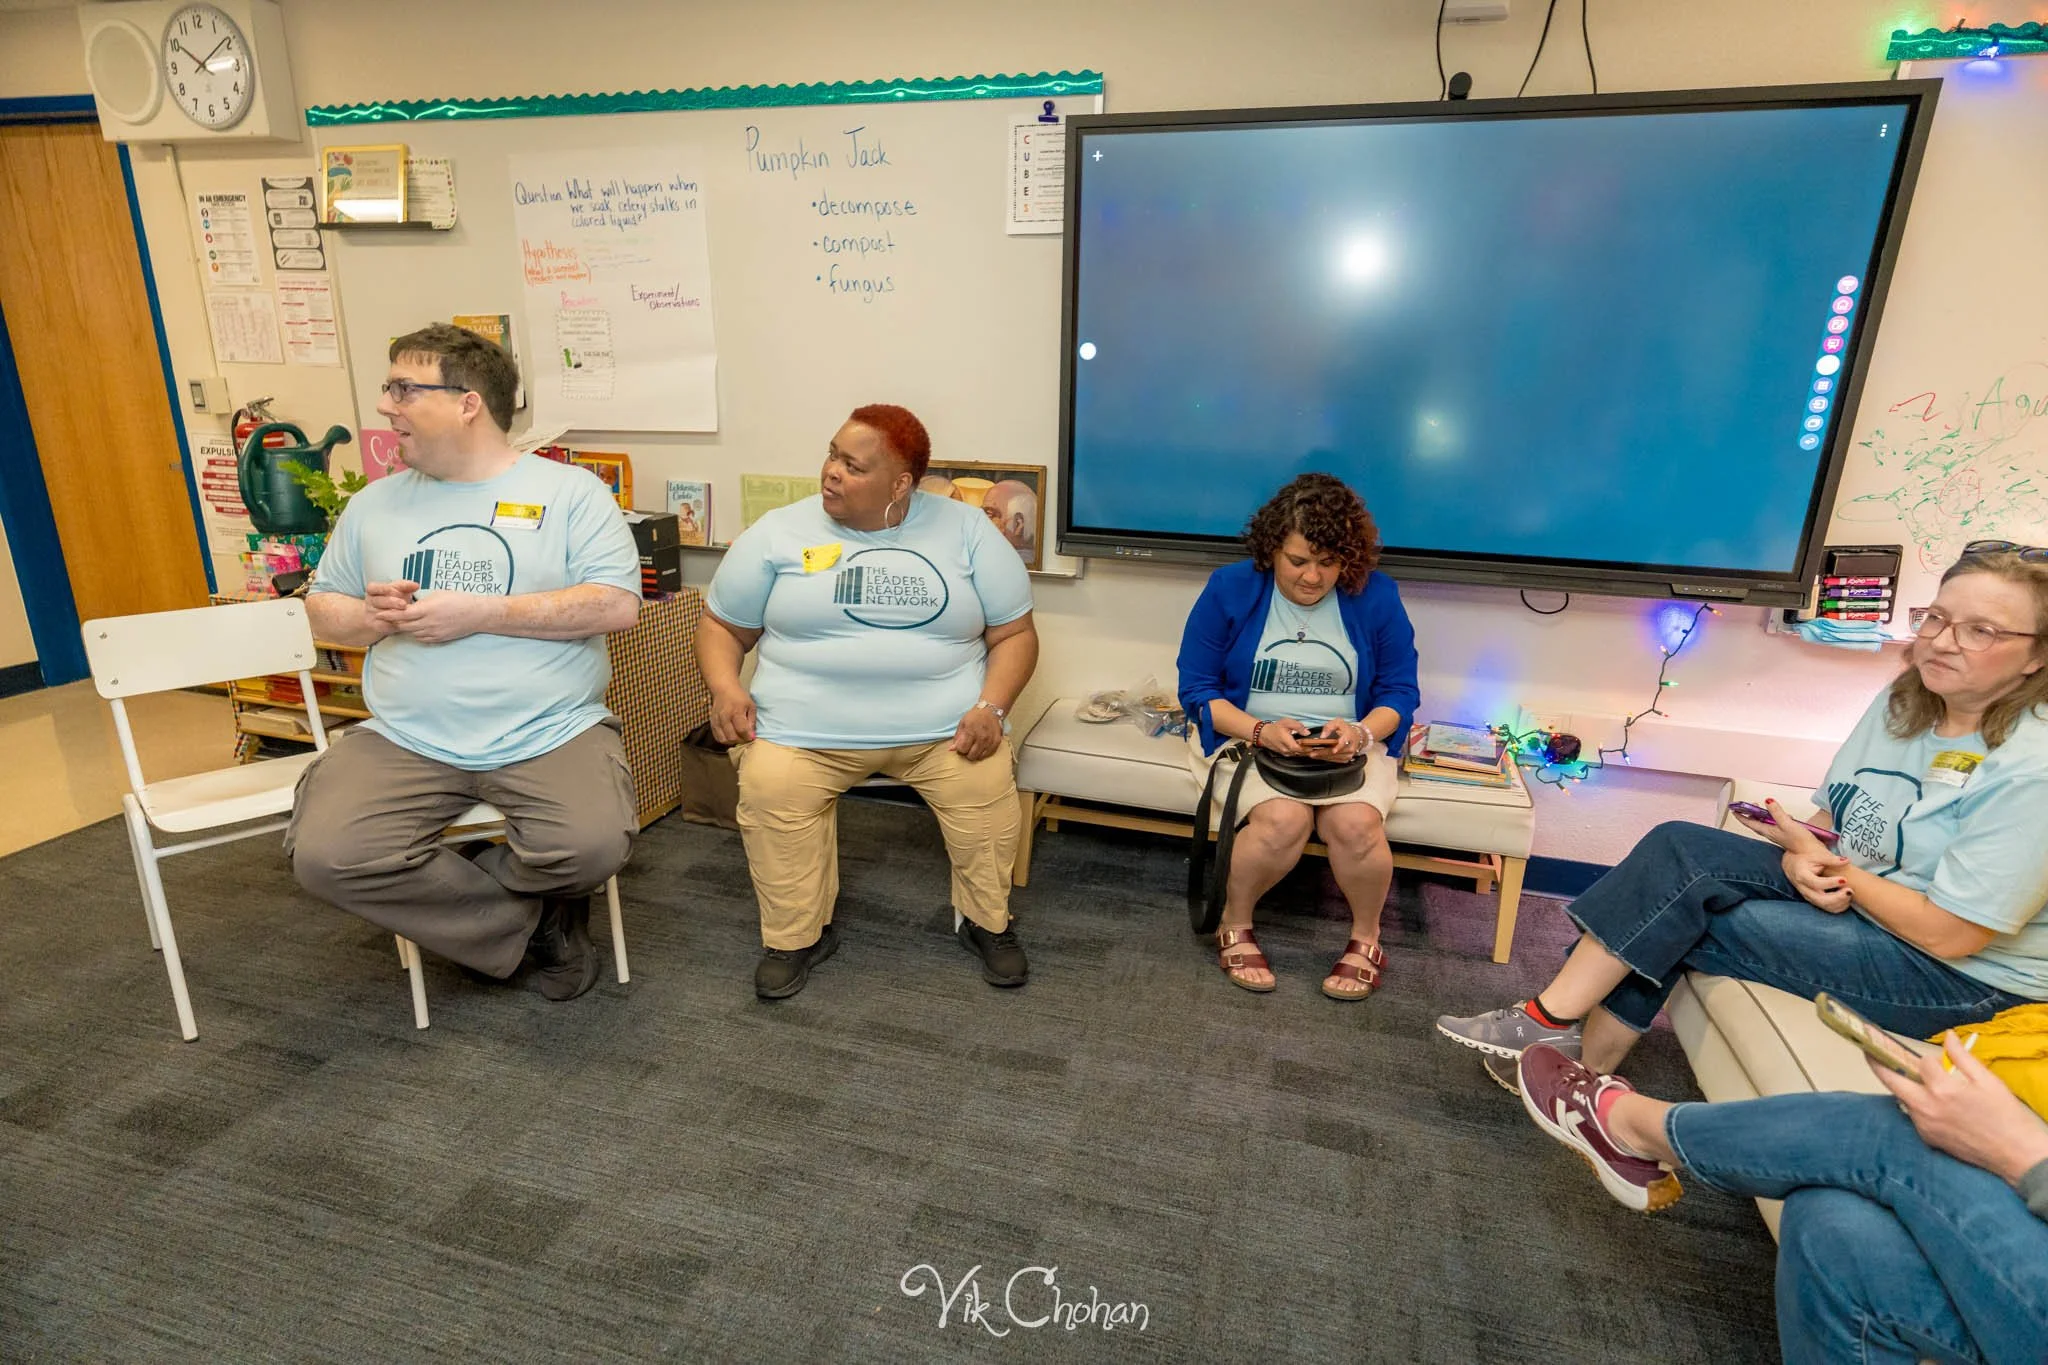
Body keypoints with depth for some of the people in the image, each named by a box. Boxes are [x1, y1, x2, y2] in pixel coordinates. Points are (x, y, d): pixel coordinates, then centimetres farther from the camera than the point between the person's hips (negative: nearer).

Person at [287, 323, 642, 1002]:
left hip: (551, 735, -3)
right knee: (323, 855, -20)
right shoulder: (374, 504, 15)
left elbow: (618, 604, -11)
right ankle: (531, 921, 0)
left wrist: (476, 612, -15)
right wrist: (370, 617, -4)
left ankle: (440, 892, 7)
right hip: (406, 741, 4)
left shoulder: (569, 491, 0)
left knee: (593, 845, -28)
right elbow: (322, 608, 22)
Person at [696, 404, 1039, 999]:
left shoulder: (965, 530, 6)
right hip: (803, 729, 1)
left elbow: (1014, 633, 7)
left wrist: (991, 707, -10)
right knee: (768, 788, -26)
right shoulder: (778, 532, 7)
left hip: (945, 726, 0)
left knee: (989, 784, -24)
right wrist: (724, 688, -6)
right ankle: (797, 937, -1)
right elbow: (722, 626, 14)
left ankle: (987, 923, 4)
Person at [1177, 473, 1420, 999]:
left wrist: (1361, 732, -18)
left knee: (1356, 823, -28)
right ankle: (1234, 924, -2)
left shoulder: (1376, 596, -1)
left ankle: (1366, 937, 3)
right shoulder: (1230, 589, -6)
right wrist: (1260, 731, -20)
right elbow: (1196, 688, -5)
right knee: (1283, 818, -31)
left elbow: (1399, 691, 4)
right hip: (1247, 736, -1)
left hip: (1349, 743, 2)